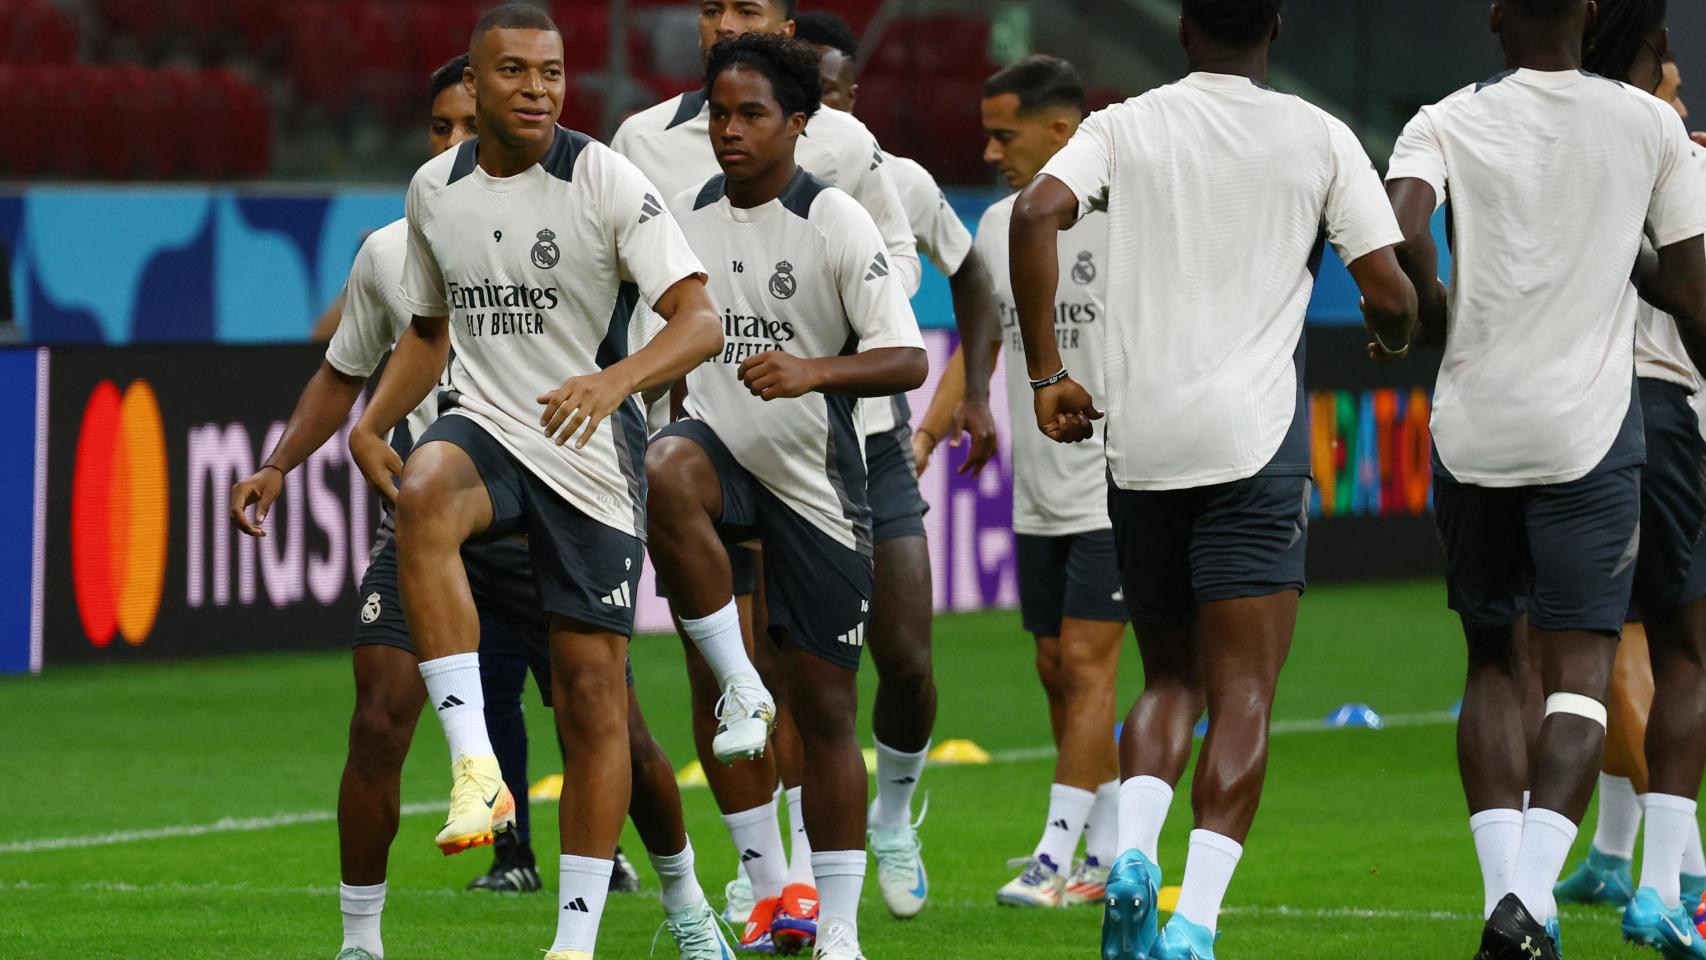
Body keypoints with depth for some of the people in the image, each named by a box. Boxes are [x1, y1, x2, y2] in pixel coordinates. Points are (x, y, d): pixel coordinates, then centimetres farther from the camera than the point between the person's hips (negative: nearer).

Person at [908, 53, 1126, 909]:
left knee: (1085, 663, -9)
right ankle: (1113, 854, 17)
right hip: (1037, 499, 7)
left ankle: (1055, 857, -10)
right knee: (1055, 670, 8)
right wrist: (926, 436, 7)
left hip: (1117, 488, -7)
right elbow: (981, 346, 19)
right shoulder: (998, 227, 10)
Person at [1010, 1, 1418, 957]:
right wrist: (1395, 338, 23)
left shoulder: (1126, 126, 6)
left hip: (1140, 445, 3)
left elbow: (1036, 213, -11)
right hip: (1254, 440, -3)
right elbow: (1389, 291, -1)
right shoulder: (1319, 138, 3)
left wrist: (1047, 373, -5)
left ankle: (1132, 851, -8)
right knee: (1244, 694, -4)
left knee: (1170, 677, 17)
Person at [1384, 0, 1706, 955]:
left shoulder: (1449, 122, 0)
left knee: (1494, 661, 16)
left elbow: (1404, 229, -18)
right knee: (1580, 669, -2)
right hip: (1590, 428, -1)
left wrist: (1433, 313, 2)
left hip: (1472, 431, 1)